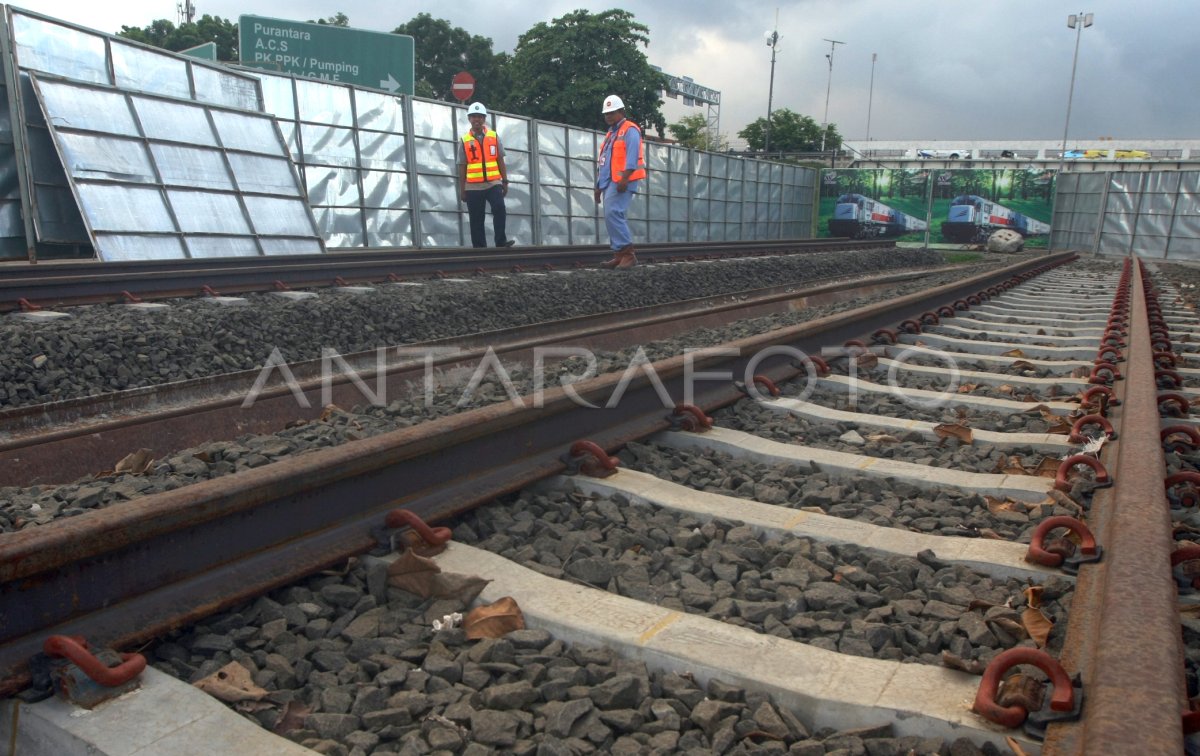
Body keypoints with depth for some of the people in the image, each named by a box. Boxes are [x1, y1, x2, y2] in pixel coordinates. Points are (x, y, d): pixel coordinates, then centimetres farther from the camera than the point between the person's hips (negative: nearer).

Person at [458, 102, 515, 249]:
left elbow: (500, 161, 10)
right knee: (476, 220, 2)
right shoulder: (465, 140, 5)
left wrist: (505, 181, 5)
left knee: (499, 209, -22)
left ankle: (501, 242, -18)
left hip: (493, 183, 0)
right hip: (473, 187, 0)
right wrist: (462, 189, 2)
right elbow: (462, 167, 5)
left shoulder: (494, 137, 8)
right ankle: (479, 248, 8)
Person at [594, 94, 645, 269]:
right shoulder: (610, 133, 25)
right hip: (609, 182, 9)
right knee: (611, 217, 5)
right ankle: (620, 255, 7)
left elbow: (632, 157, -16)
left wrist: (624, 179, -25)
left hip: (622, 181, -9)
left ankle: (628, 253, -20)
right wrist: (599, 185, 20)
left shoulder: (630, 130, -3)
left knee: (613, 214, -21)